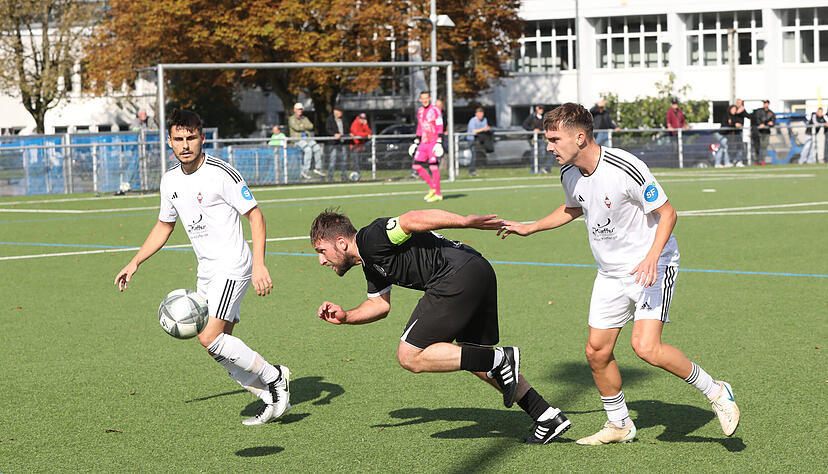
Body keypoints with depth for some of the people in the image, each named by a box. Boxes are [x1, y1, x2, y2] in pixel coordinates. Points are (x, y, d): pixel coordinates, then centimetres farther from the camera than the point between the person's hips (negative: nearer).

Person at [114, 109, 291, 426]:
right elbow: (164, 225, 23)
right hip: (206, 271, 8)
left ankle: (274, 377, -3)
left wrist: (259, 264, -20)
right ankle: (274, 400, 14)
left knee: (211, 338, -19)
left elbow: (255, 214, -11)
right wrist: (135, 263, 17)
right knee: (221, 346, 4)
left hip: (233, 267, -8)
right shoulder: (170, 180, 8)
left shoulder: (222, 173, -14)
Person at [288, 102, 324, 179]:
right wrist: (306, 127, -1)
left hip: (308, 139, 6)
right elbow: (296, 128, -14)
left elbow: (311, 126, 4)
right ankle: (305, 170, -29)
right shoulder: (292, 119, 4)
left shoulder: (305, 119, 22)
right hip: (297, 139, -6)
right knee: (308, 149, -31)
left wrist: (303, 125, -7)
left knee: (317, 148, -20)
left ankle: (317, 168, -13)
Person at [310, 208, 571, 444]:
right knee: (476, 359, 22)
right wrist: (344, 316, 19)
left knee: (410, 356, -4)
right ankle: (549, 417, 22)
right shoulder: (370, 262, 23)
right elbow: (380, 304, 34)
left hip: (458, 276, -10)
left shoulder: (371, 239, -7)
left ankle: (500, 360, -9)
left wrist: (464, 221, -28)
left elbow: (415, 218, -19)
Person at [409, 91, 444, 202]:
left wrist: (439, 143, -17)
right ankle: (432, 187, 14)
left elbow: (440, 128, -10)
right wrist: (416, 143, 19)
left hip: (433, 143, -7)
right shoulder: (420, 111, 15)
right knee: (416, 166, 2)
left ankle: (438, 194, -4)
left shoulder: (435, 110, -7)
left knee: (433, 167, -10)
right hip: (423, 143, 7)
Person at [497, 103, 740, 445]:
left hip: (651, 266, -7)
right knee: (597, 351, 4)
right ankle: (619, 425, 24)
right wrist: (529, 228, 19)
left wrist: (652, 257, -30)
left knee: (646, 347, -22)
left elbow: (667, 212, -17)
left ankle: (716, 392, -2)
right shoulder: (569, 173, -1)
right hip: (610, 273, 7)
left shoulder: (626, 169, -25)